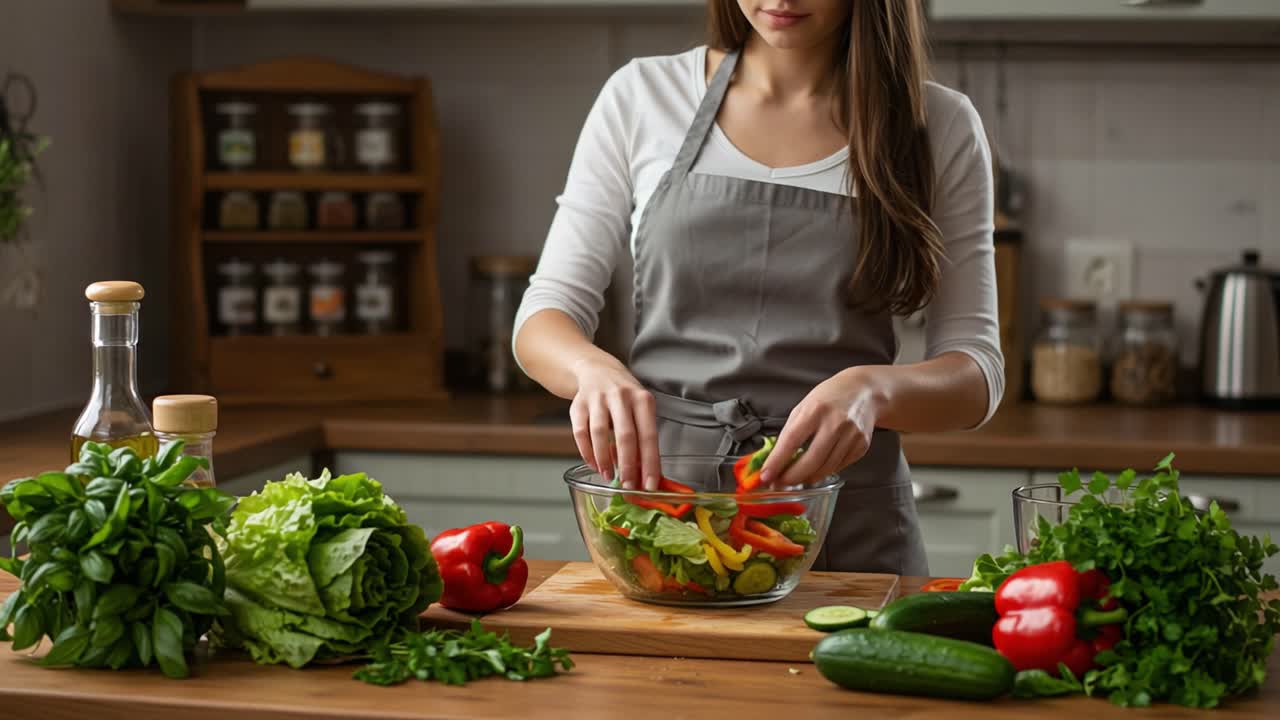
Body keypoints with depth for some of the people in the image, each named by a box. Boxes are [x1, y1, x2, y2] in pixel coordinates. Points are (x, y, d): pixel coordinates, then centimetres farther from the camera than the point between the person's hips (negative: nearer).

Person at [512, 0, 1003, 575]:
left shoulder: (938, 127, 0)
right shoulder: (641, 97, 2)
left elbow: (976, 373, -2)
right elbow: (547, 313, 2)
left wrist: (871, 389, -24)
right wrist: (595, 368, -22)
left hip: (848, 527, -1)